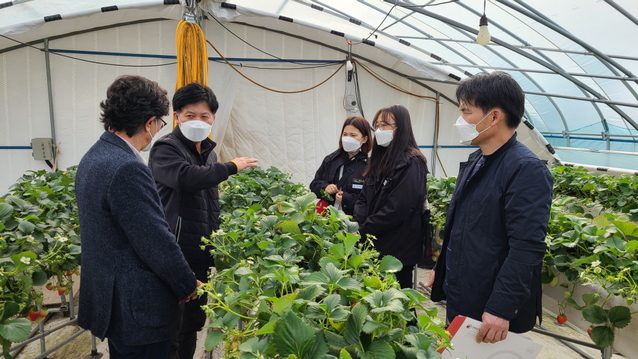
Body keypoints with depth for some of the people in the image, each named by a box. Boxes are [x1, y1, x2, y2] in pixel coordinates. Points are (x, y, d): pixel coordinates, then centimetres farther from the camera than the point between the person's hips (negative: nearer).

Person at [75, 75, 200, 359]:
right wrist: (187, 285, -7)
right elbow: (156, 242, -24)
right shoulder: (127, 168, -26)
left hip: (108, 296, 9)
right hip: (137, 306, -9)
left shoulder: (93, 157, 4)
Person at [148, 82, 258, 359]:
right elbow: (188, 178, -34)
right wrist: (232, 167, -21)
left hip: (202, 253, 8)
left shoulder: (208, 151, 13)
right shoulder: (165, 150, -12)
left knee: (194, 320, 19)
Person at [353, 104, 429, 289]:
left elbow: (396, 210, -22)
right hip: (375, 245, 7)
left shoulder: (411, 163, -14)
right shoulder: (380, 159, 11)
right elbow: (364, 199, 10)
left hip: (398, 249, -7)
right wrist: (356, 225, -8)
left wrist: (362, 231, -16)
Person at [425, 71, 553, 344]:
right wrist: (441, 269, 19)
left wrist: (501, 308, -26)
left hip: (493, 311, -8)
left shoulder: (526, 170, -19)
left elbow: (527, 249, -25)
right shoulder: (475, 162, 9)